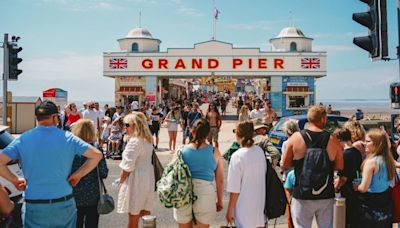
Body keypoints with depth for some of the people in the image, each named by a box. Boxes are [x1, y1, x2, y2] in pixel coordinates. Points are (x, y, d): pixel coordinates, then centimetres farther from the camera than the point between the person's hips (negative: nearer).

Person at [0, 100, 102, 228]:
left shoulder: (23, 139, -2)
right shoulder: (67, 138, -4)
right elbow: (97, 155, -6)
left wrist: (14, 180, 4)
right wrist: (78, 175, 0)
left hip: (34, 205, 0)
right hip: (64, 203, 0)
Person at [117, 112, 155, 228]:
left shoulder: (134, 142, -19)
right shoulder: (148, 140, 8)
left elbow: (127, 167, -20)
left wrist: (121, 180, -5)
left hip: (136, 180, -9)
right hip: (147, 178, 9)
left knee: (133, 216, 3)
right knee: (145, 213, 17)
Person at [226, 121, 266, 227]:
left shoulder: (237, 156, -19)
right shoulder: (260, 151, -3)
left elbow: (235, 189, -17)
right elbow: (264, 172, 8)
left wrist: (230, 210, -7)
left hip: (244, 205, -5)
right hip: (259, 202, 5)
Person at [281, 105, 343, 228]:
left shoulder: (296, 138, -9)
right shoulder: (332, 140, -6)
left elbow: (285, 164, -3)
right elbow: (340, 166, 0)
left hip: (302, 196, -1)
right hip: (326, 196, 2)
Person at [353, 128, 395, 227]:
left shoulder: (370, 162, -22)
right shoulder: (388, 159, 0)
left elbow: (364, 188, -22)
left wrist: (355, 186, -2)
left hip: (370, 205, -7)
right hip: (386, 202, 7)